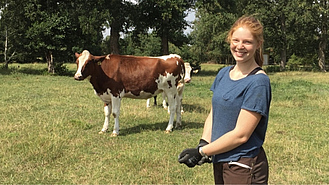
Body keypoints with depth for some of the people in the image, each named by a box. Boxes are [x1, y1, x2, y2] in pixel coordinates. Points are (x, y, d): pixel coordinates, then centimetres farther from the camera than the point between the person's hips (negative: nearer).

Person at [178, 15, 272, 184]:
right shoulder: (223, 74, 5)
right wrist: (203, 144, -8)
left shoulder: (258, 82, -16)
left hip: (244, 166, -6)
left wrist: (201, 152, -15)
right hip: (219, 163, 7)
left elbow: (240, 135, -19)